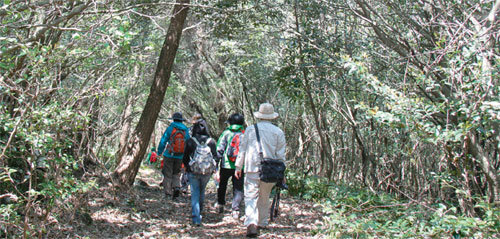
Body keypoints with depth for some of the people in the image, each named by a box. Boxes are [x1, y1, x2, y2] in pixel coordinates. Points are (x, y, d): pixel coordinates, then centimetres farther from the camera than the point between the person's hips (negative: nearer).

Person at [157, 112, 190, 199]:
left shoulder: (170, 128, -6)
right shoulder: (186, 130, 5)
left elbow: (163, 141, -5)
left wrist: (159, 152, 6)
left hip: (169, 155, -3)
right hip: (180, 156, 3)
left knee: (168, 175, 4)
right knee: (176, 174, 16)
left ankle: (168, 193, 0)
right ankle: (176, 187, -6)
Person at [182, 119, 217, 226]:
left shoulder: (190, 141, -7)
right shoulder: (211, 141, -4)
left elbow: (185, 158, 0)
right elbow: (215, 156, 1)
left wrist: (188, 167, 17)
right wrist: (213, 169, 15)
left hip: (193, 172, -2)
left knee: (195, 193, 4)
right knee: (202, 192, 22)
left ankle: (196, 219, -5)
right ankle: (199, 212, 36)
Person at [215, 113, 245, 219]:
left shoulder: (226, 133, 0)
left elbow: (219, 151, -6)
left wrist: (216, 168, -5)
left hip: (226, 166, 0)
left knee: (222, 185, 22)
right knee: (238, 189, 8)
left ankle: (220, 205, 34)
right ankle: (235, 209, -2)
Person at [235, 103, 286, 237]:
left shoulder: (250, 129, 4)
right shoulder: (278, 132, 4)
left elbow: (242, 149, 6)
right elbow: (281, 155, 4)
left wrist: (238, 167, 13)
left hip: (252, 168, -2)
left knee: (250, 196, -5)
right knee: (264, 198, 17)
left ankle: (251, 224, -23)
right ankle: (261, 223, 30)